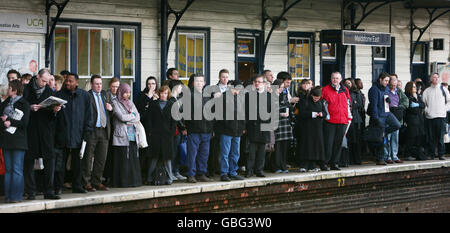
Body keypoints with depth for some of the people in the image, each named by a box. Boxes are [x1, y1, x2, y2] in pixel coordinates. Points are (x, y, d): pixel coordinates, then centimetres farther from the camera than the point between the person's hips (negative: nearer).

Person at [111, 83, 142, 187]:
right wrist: (133, 116, 2)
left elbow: (138, 118, 9)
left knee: (133, 158, 1)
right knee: (123, 160, -7)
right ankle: (123, 182, -4)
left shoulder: (130, 103, 18)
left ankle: (134, 180, 5)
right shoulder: (115, 102, 0)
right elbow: (121, 117, -12)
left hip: (132, 135, 5)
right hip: (121, 135, -5)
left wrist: (128, 119, -7)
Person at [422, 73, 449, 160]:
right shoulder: (427, 91, 10)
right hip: (429, 116, 1)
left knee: (440, 137, -4)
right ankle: (431, 154, 6)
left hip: (441, 116, -1)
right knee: (431, 137, 0)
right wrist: (426, 110, -1)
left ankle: (441, 154, 0)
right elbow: (423, 103, 12)